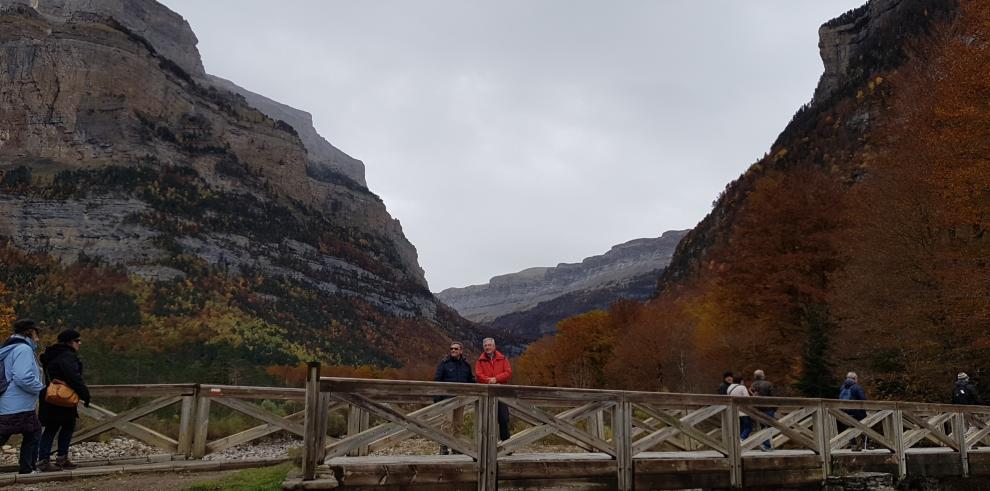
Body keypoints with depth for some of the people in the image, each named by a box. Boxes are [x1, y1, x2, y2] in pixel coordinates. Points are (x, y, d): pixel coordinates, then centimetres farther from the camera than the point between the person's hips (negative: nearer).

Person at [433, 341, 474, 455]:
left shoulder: (466, 365, 12)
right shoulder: (444, 363, -1)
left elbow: (471, 381, 22)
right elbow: (437, 380, -4)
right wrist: (437, 398, -10)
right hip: (448, 397, -5)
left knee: (459, 423, 9)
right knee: (448, 421, -12)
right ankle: (443, 447, -6)